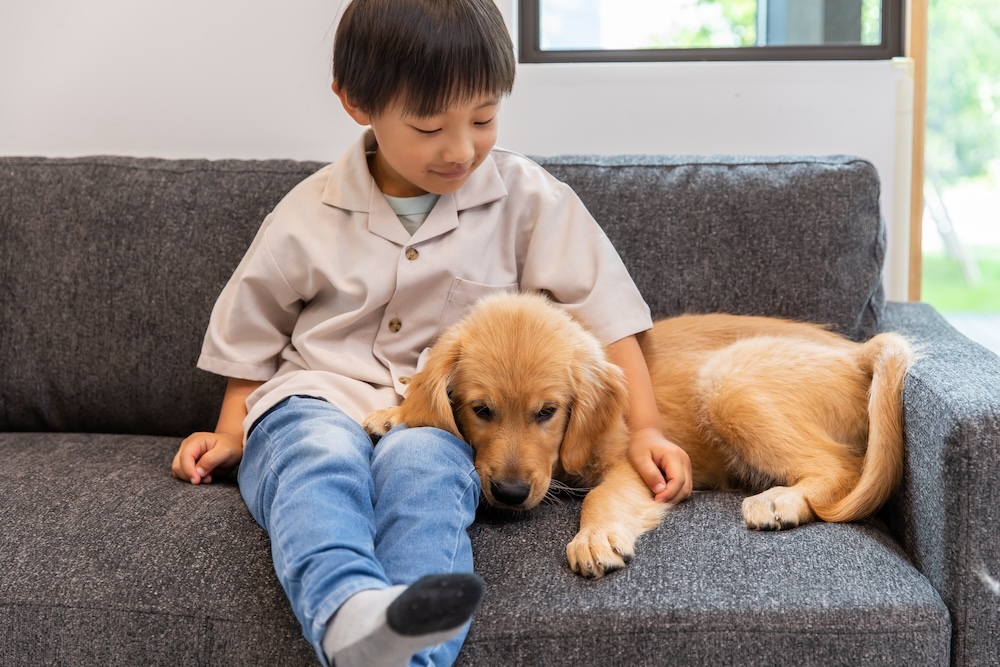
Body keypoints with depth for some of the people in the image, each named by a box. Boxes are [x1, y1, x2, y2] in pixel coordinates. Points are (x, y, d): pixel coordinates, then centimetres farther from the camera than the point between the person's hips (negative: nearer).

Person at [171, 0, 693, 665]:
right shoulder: (310, 215, 4)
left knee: (418, 461, -37)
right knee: (319, 455, -36)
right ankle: (352, 612, -63)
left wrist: (645, 431, -3)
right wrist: (232, 433, 11)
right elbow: (251, 330, 18)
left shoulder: (527, 197, 3)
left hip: (441, 420, 0)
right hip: (317, 400, 1)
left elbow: (605, 312, 4)